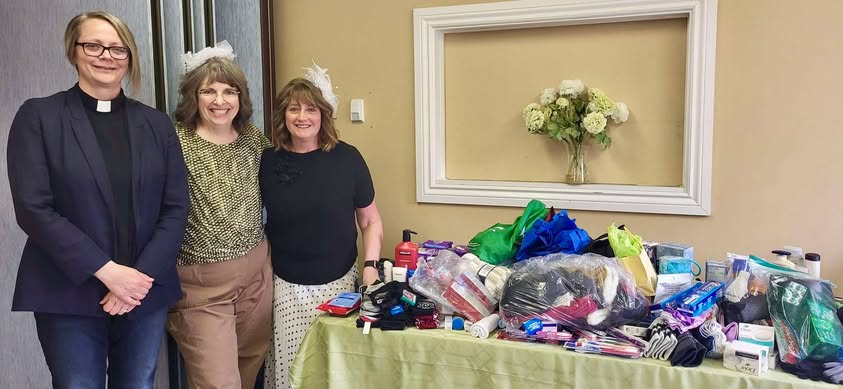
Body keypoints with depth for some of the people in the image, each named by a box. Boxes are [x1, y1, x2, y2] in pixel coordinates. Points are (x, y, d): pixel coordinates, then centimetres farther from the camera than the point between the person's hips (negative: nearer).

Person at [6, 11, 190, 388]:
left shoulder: (156, 123, 7)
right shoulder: (38, 116, -1)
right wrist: (106, 270, -16)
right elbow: (32, 208, -9)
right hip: (69, 295, -2)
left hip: (146, 291, 3)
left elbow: (176, 207, 2)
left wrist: (142, 274, -10)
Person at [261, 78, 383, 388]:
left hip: (340, 282, 0)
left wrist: (370, 266, -9)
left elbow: (370, 221, 4)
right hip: (287, 287, 1)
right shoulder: (268, 161, -1)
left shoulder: (347, 158, -5)